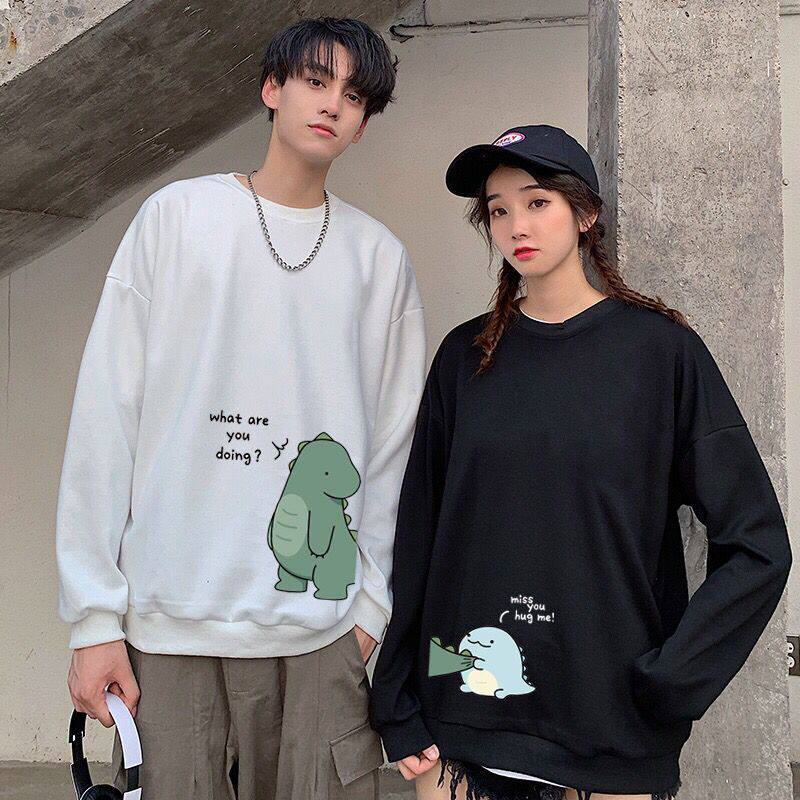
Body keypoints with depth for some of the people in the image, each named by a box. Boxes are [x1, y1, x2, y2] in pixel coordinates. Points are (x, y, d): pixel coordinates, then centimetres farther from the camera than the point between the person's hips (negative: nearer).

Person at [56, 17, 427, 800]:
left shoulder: (379, 256, 8)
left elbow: (391, 447, 8)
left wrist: (373, 603, 1)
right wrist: (93, 615, -4)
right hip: (170, 622, -1)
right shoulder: (176, 216, 4)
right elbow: (106, 418, 0)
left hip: (320, 629, 1)